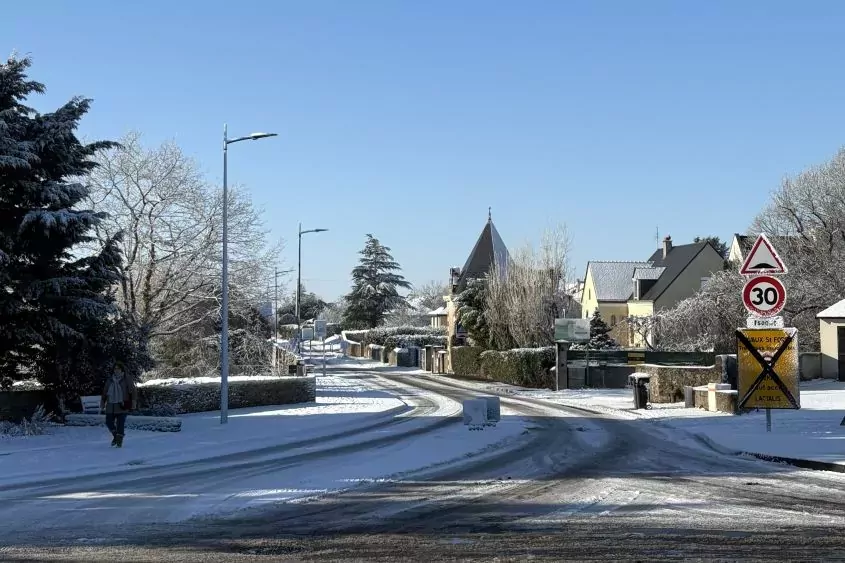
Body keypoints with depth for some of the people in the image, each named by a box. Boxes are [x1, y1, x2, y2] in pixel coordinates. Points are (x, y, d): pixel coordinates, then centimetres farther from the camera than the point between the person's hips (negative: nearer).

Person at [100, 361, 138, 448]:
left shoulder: (127, 379, -2)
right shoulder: (110, 380, 11)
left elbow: (133, 391, -4)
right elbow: (104, 393, 18)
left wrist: (133, 404, -12)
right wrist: (102, 405, 17)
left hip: (122, 406, -4)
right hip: (111, 406, 4)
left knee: (120, 424, -6)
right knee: (109, 422, 3)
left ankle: (119, 441, 7)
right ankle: (115, 436, 28)